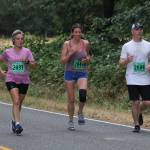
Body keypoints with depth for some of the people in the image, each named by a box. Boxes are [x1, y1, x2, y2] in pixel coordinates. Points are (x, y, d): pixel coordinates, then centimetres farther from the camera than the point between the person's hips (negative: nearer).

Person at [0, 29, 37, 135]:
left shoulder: (27, 51, 3)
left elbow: (34, 66, -1)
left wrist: (27, 61, -20)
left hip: (24, 81, 2)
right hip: (11, 80, -2)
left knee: (19, 103, 12)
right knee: (16, 101, -19)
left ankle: (14, 121, 34)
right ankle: (17, 124, -25)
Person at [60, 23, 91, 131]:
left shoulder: (85, 43, 2)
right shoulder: (67, 44, -2)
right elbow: (62, 61, -4)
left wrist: (88, 59, -6)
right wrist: (71, 53, -18)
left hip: (82, 73, 0)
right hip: (70, 72, 0)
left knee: (83, 92, -27)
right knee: (71, 99, 3)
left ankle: (80, 113, -1)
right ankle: (71, 121, 21)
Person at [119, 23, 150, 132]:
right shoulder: (127, 46, 3)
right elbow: (121, 62, 3)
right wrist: (127, 60, -19)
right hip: (132, 80, -2)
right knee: (135, 102, -3)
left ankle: (139, 113, 30)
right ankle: (136, 124, 11)